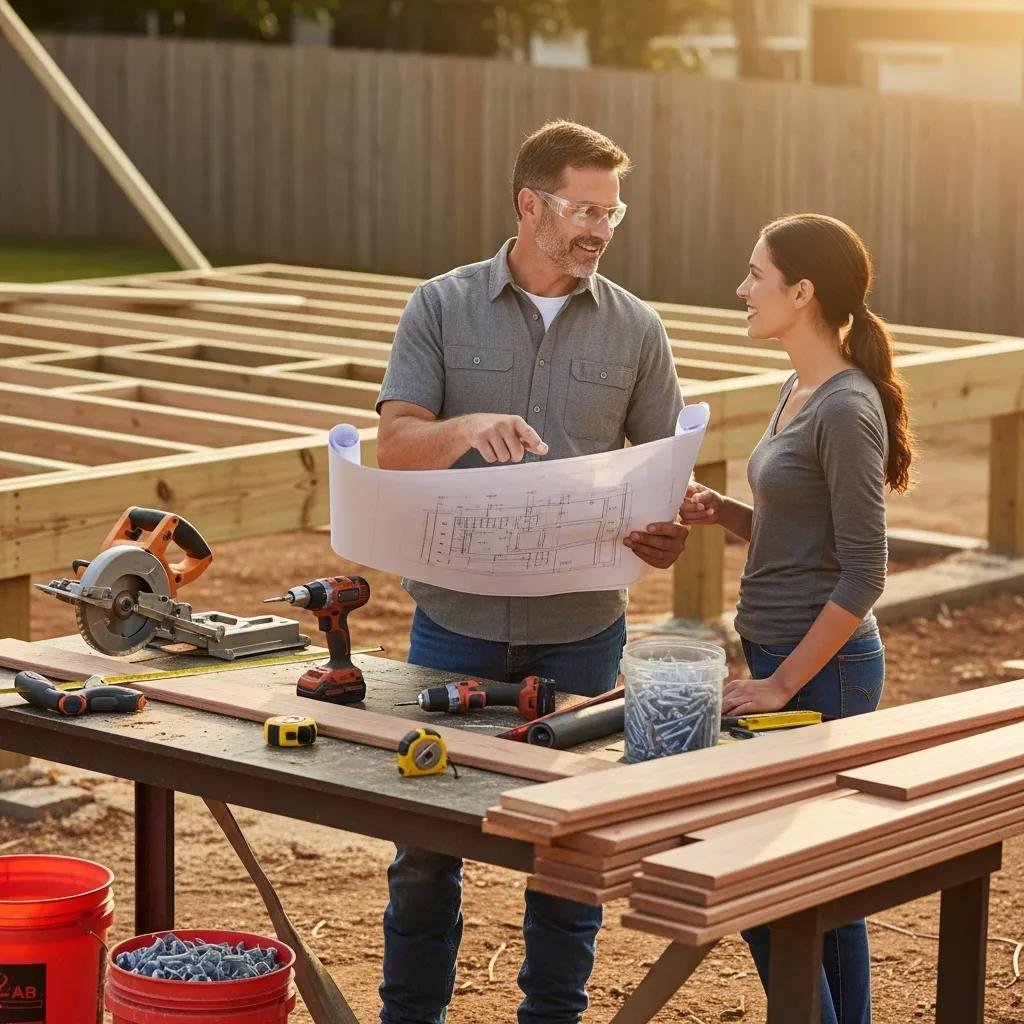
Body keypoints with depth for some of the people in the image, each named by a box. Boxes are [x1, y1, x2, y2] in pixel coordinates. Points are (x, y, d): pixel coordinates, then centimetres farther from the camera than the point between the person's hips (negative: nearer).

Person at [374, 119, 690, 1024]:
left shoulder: (635, 329, 5)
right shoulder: (442, 308, 2)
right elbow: (396, 447, -7)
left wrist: (665, 533, -15)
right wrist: (470, 428, -27)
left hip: (580, 629, 1)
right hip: (457, 619, -1)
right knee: (426, 841, 7)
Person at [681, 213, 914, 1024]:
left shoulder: (848, 409, -17)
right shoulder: (798, 393, 10)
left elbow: (863, 575, -19)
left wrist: (782, 684, -18)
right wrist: (723, 512, 1)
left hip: (824, 670, -9)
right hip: (783, 655, 9)